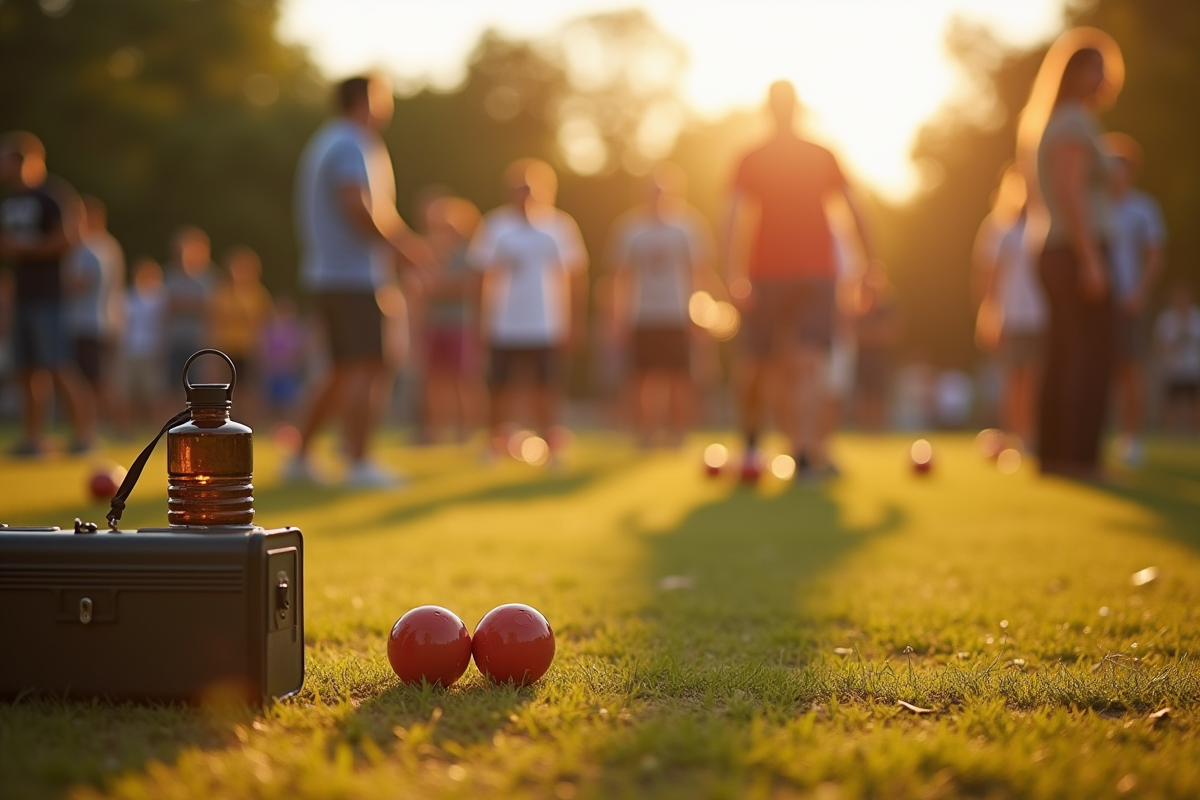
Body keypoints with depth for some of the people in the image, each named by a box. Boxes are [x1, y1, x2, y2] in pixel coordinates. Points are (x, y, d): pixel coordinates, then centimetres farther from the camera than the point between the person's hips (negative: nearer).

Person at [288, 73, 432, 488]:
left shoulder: (324, 143, 20)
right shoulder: (351, 146, -11)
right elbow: (356, 205, -24)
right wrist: (401, 244, -14)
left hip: (327, 273, 10)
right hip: (352, 276, -10)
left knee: (344, 371, 14)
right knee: (367, 368, -8)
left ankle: (300, 458, 17)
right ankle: (359, 465, -9)